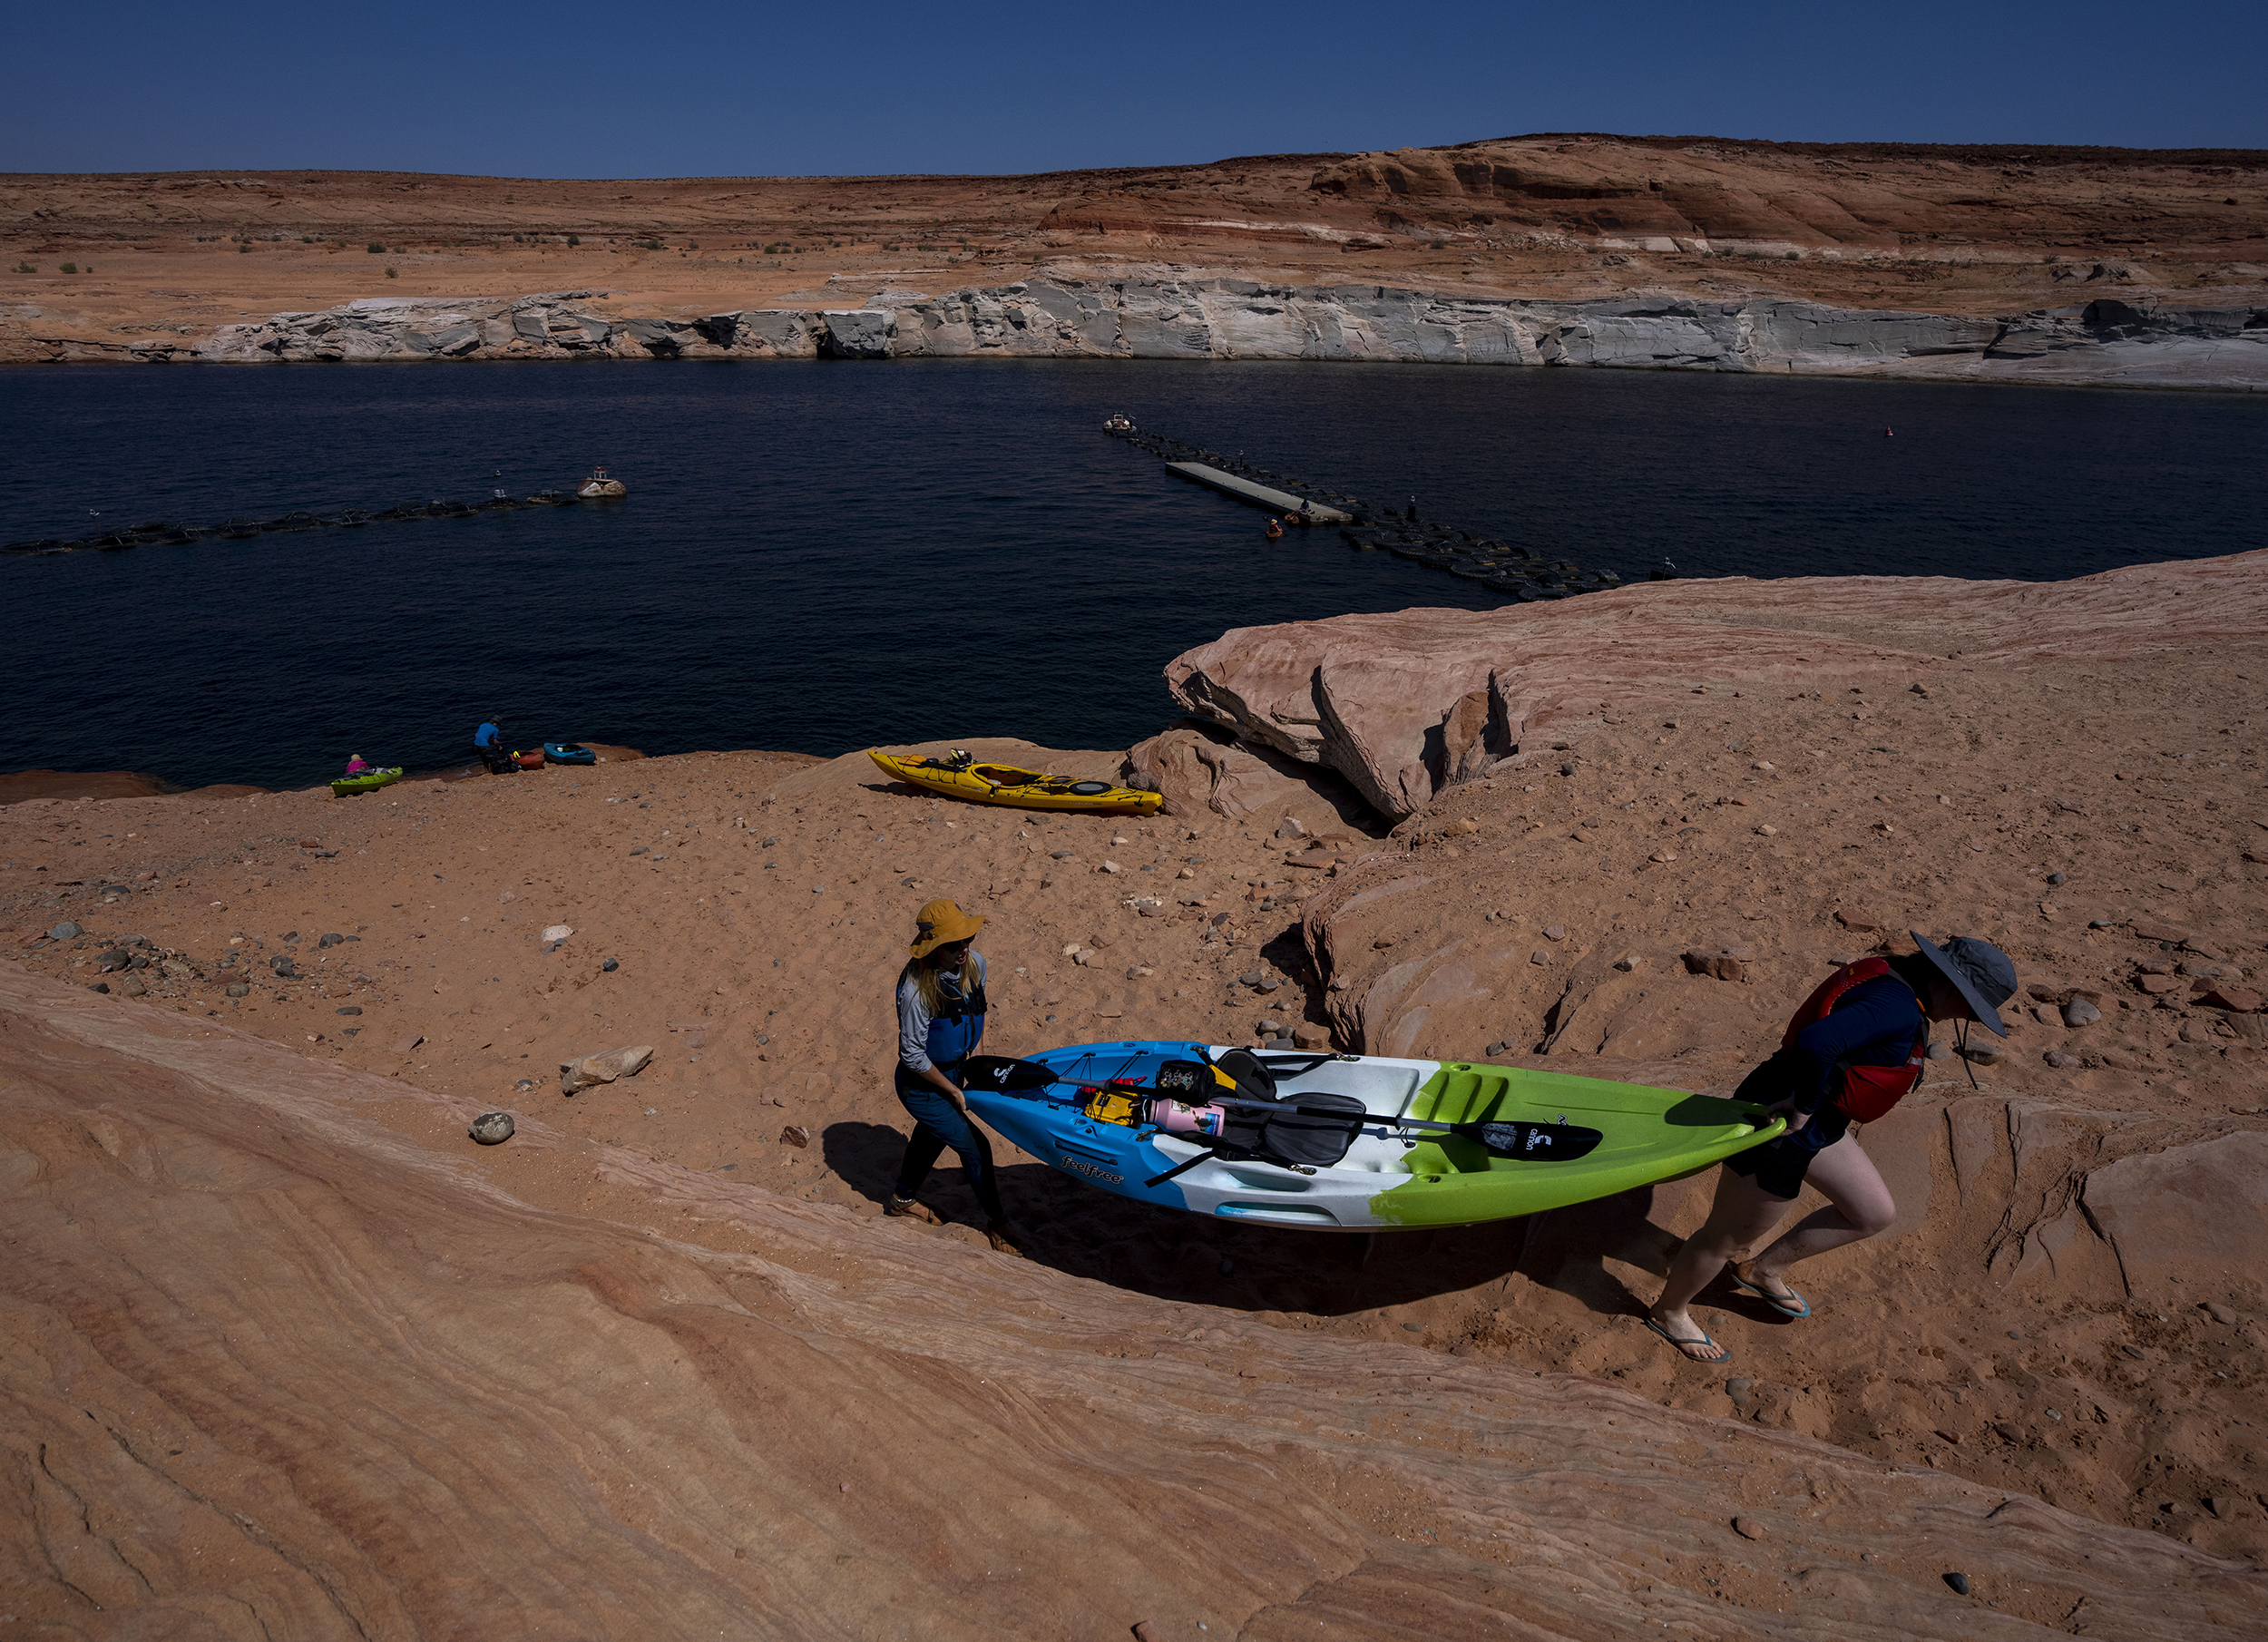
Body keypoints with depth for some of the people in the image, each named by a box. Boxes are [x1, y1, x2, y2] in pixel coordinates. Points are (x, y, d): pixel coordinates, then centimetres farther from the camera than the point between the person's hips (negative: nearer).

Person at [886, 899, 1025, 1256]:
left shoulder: (974, 963, -12)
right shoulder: (917, 989, -34)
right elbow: (912, 1055, -24)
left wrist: (972, 1054, 9)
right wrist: (953, 1091, -15)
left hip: (951, 1071, 7)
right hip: (921, 1087, -7)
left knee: (932, 1134, 27)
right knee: (975, 1147, -1)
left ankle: (902, 1200, 53)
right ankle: (996, 1222, 22)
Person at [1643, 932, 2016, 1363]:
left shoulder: (1889, 975, 4)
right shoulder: (1899, 1009, -27)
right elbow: (1815, 1043, -42)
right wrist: (1804, 1107, -27)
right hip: (1782, 1126, -10)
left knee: (1875, 1214, 19)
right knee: (1726, 1238, 9)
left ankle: (1765, 1270, 31)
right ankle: (1668, 1313, 32)